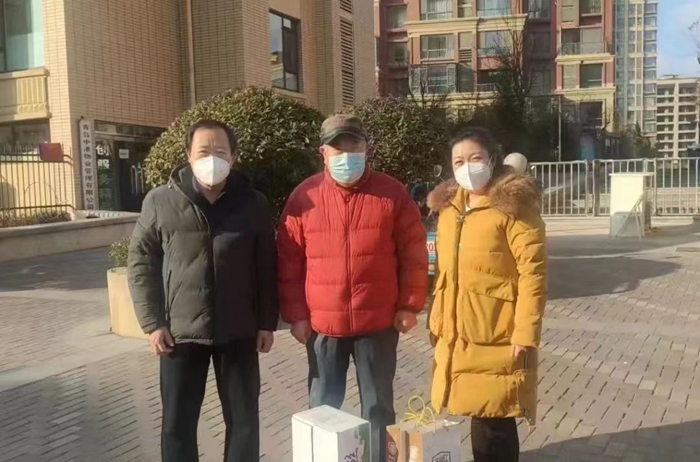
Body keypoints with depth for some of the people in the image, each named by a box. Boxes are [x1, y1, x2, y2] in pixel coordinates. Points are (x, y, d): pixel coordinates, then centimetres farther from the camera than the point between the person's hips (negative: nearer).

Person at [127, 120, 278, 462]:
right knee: (177, 423, 10)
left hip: (239, 333, 1)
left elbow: (266, 268, 3)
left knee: (244, 420, 10)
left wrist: (267, 322, 1)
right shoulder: (160, 202, -3)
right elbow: (140, 263, 1)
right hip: (180, 332, 0)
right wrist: (152, 323, -4)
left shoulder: (253, 204, -1)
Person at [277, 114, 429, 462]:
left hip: (379, 322, 0)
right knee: (323, 407, 15)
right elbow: (289, 260, 1)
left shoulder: (392, 193, -2)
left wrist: (409, 305, -3)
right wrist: (295, 314, -1)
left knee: (377, 406, 14)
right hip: (323, 323, 1)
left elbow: (414, 252, 0)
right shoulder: (304, 197, -1)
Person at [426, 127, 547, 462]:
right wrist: (437, 322, 16)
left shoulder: (514, 205, -9)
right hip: (455, 339, 6)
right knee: (478, 420, 14)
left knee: (494, 426, 0)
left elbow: (532, 273, -14)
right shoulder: (448, 206, 12)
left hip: (496, 340, -6)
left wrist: (525, 334, -18)